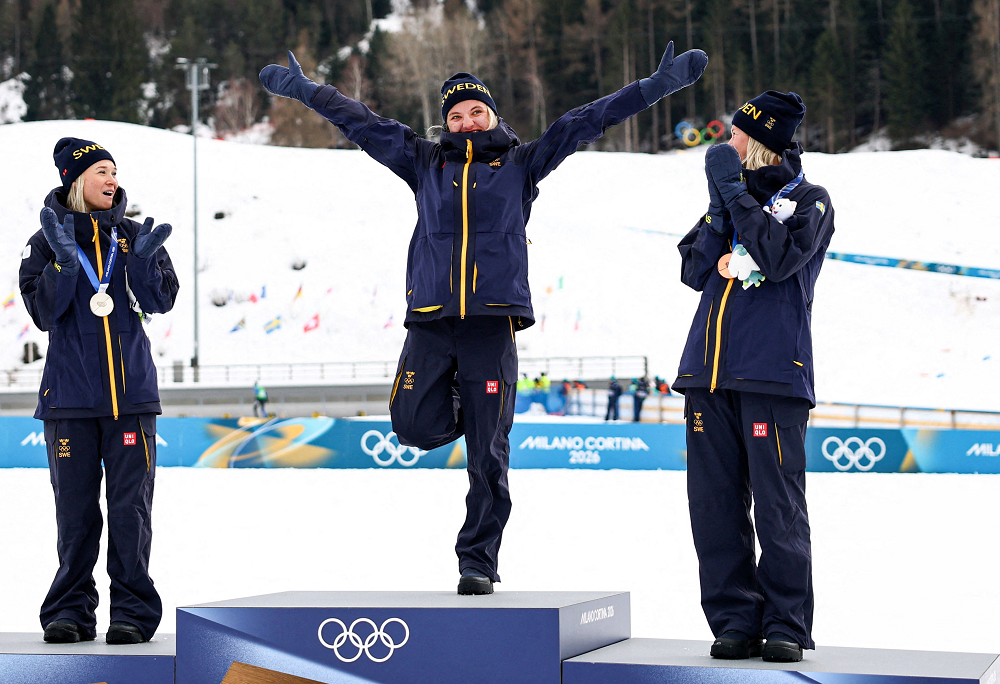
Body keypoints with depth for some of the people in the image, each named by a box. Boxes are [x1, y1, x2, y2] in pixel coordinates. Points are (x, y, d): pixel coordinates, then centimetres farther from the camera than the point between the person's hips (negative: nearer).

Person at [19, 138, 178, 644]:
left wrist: (145, 260, -18)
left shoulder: (134, 236, 9)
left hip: (131, 393, 1)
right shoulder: (47, 242, 5)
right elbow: (43, 313, -4)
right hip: (70, 393, -1)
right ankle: (71, 611, 11)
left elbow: (161, 301, 0)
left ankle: (133, 610, 3)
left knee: (130, 506, -2)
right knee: (75, 508, 3)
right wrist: (65, 262, -17)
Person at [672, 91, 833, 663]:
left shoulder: (809, 201, 3)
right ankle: (736, 619, 9)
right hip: (710, 368, 6)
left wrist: (735, 194, -11)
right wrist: (720, 217, 0)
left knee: (778, 502, -7)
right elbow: (695, 270, 16)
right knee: (715, 499, 2)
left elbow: (778, 257, -15)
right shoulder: (732, 195, 20)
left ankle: (787, 624, 1)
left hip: (772, 371, -6)